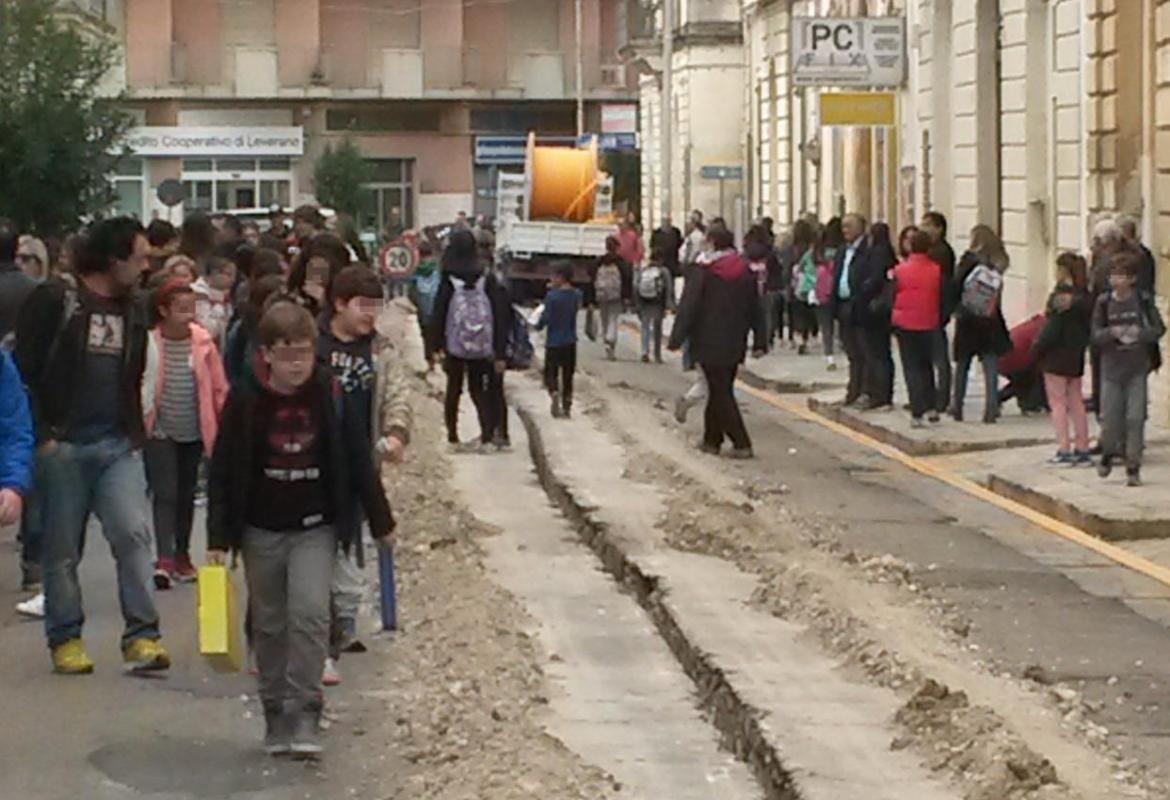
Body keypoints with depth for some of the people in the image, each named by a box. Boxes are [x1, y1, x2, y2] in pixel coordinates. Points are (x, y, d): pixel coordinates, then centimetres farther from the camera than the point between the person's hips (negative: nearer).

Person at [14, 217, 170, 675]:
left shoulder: (132, 311, 14)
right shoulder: (55, 300, -6)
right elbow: (24, 370, -8)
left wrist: (136, 434, 13)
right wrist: (41, 435, -12)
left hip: (118, 446, 4)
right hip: (63, 444, -4)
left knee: (133, 534, -10)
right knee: (62, 550, 4)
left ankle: (142, 636, -7)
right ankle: (65, 639, 15)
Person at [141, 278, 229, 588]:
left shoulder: (203, 342, -4)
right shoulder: (150, 343, -13)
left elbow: (219, 388, 5)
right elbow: (140, 386, -4)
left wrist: (220, 427, 5)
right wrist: (144, 420, -2)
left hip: (194, 432, 3)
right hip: (160, 432, -3)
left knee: (186, 494, 14)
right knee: (165, 493, -11)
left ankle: (182, 555, 27)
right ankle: (164, 559, -15)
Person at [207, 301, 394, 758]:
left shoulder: (329, 397, -4)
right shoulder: (245, 403, -7)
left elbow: (357, 460, 4)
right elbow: (223, 472, -2)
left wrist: (380, 520, 8)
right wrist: (218, 538, -4)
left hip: (316, 527, -1)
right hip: (262, 530, 1)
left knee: (310, 612, -16)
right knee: (269, 625, 9)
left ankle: (305, 714, -11)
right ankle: (276, 718, 20)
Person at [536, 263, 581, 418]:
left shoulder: (552, 296, -17)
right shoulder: (576, 295, -2)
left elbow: (546, 318, -15)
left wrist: (538, 325, 7)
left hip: (554, 342, -4)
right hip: (570, 341, 4)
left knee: (551, 373, 6)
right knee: (567, 376, 12)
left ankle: (554, 392, -21)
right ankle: (566, 407, 11)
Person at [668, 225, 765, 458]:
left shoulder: (705, 272, -11)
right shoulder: (745, 272, 6)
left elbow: (688, 307, -12)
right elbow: (756, 309, 9)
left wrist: (677, 338, -10)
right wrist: (760, 341, 14)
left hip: (710, 343, -5)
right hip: (735, 345, 6)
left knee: (720, 393, -2)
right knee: (721, 390, 17)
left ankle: (741, 443, -10)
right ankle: (712, 439, 24)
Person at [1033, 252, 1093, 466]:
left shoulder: (1059, 296, -16)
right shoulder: (1084, 296, 5)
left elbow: (1052, 329, -17)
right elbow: (1089, 327, 7)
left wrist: (1037, 348, -8)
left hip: (1057, 355, -7)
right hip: (1076, 356, 7)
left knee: (1058, 403, -1)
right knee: (1076, 403, 12)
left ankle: (1064, 451, -4)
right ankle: (1083, 450, 13)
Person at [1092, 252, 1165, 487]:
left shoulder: (1143, 300, -2)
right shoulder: (1104, 302, 0)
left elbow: (1159, 329, -1)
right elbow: (1095, 335, -1)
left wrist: (1139, 333, -19)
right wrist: (1112, 333, -21)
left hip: (1137, 368, -1)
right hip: (1112, 367, 1)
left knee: (1135, 418, -4)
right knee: (1109, 417, 1)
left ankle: (1133, 467, 3)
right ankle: (1108, 453, 30)